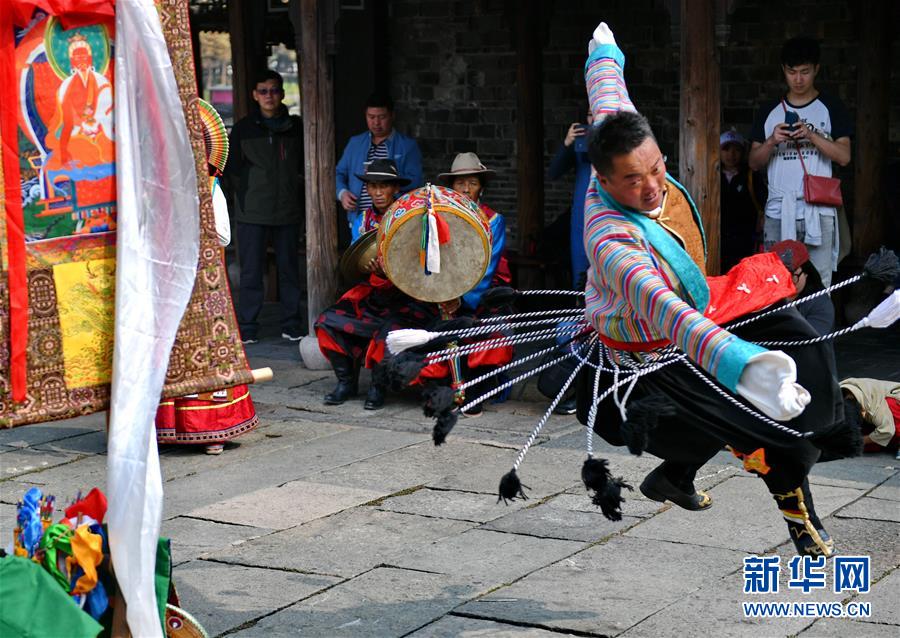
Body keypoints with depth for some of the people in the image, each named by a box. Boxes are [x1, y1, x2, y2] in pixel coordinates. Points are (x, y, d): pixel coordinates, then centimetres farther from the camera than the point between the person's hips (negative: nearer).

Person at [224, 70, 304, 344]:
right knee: (251, 272, -2)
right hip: (252, 213, -1)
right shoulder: (243, 128, 5)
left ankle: (291, 326, 13)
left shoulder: (296, 127, 9)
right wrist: (246, 197, -6)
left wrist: (296, 194, 3)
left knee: (289, 269, 6)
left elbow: (304, 166, 14)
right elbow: (232, 169, 6)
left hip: (288, 211, 1)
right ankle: (247, 329, 3)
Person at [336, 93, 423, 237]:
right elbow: (339, 173, 22)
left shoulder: (408, 145, 5)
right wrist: (342, 193, 1)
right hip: (360, 220, 4)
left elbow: (415, 181, -5)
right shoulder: (355, 143, 19)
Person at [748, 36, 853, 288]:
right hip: (778, 211, 2)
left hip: (819, 211, -2)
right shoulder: (769, 111, 13)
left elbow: (844, 156, -1)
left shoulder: (830, 108, 7)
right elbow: (754, 162, 12)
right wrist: (771, 141, -8)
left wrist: (811, 135, -15)